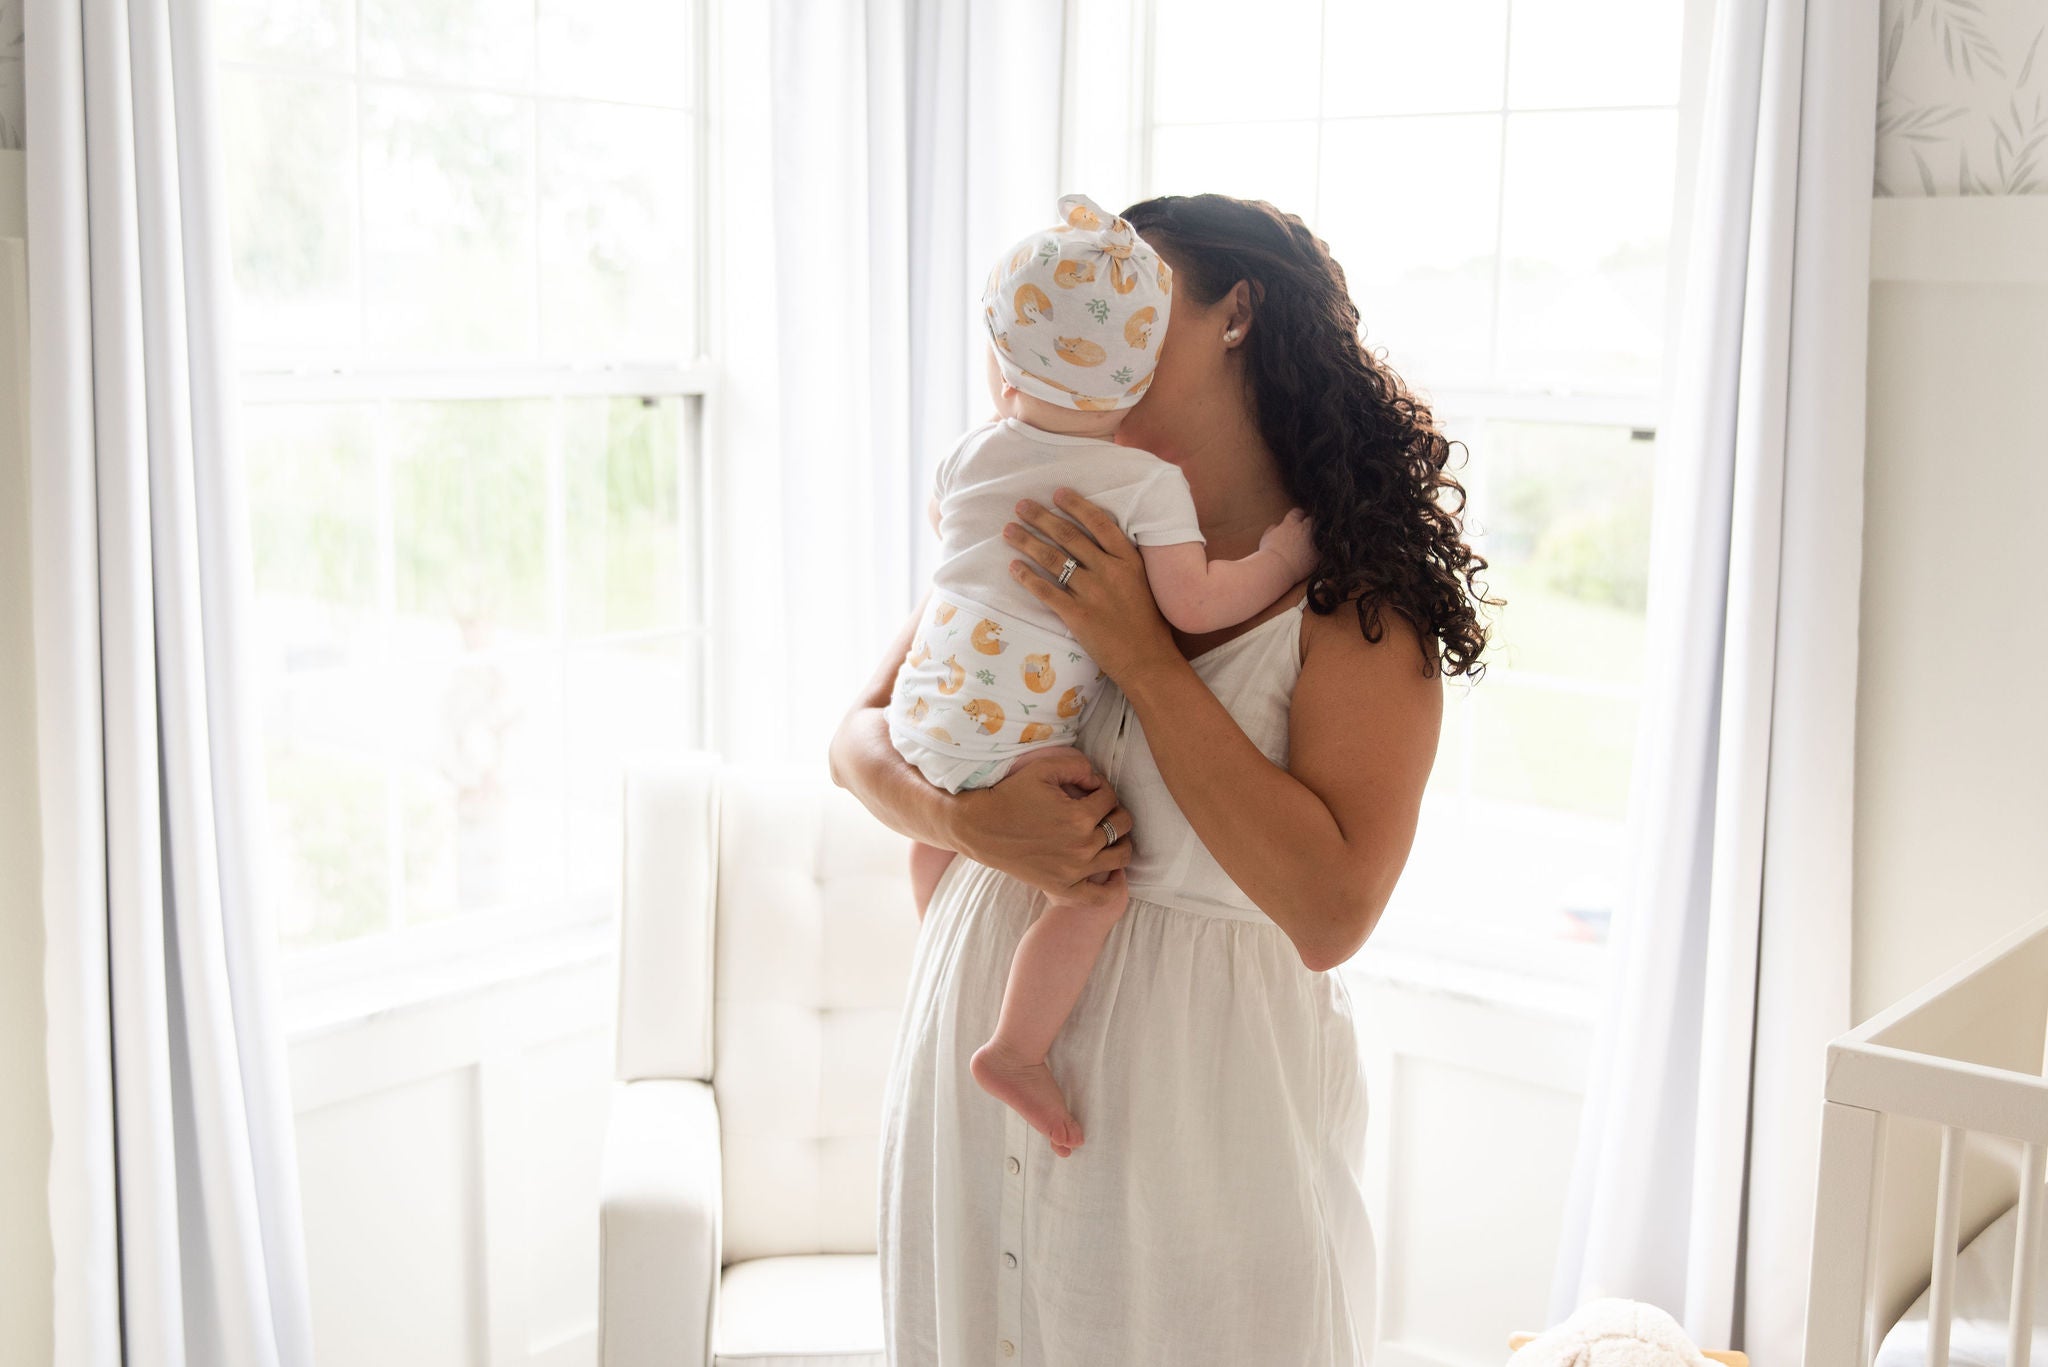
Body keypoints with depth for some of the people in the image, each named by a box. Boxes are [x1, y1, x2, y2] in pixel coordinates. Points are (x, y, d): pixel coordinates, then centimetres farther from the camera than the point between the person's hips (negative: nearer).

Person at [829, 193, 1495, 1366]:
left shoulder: (1362, 602, -11)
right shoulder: (1046, 535, 2)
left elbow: (1332, 914, -22)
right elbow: (863, 737, 6)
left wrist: (1139, 652, -21)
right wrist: (968, 818, -17)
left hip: (1200, 1094, -4)